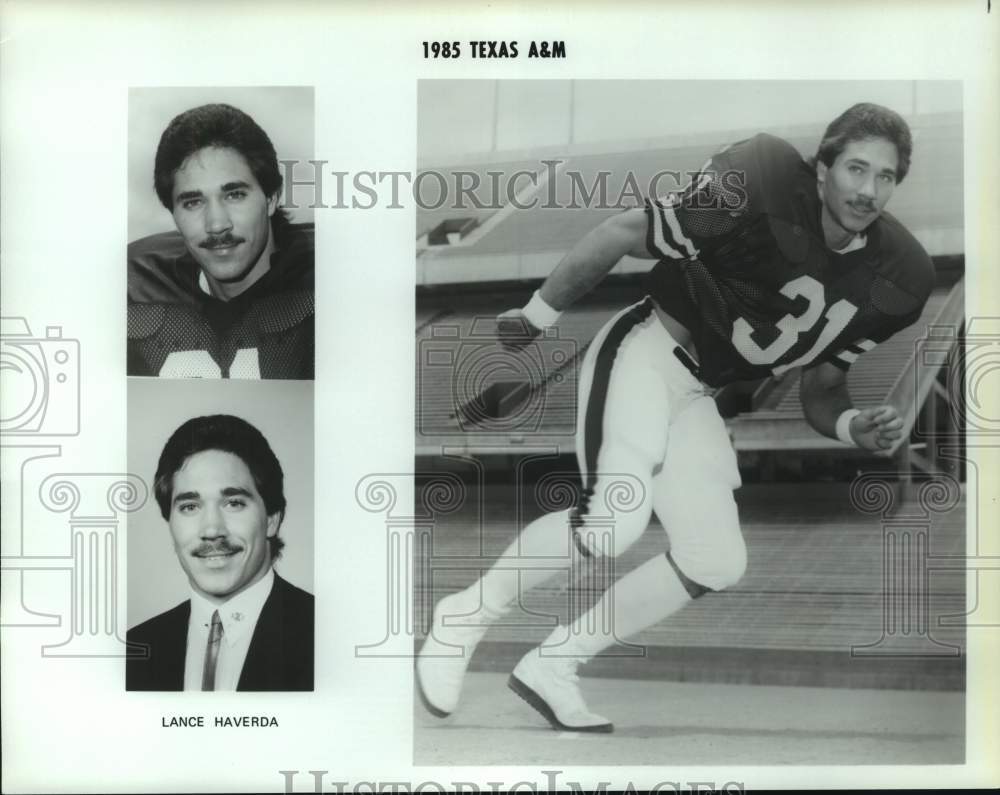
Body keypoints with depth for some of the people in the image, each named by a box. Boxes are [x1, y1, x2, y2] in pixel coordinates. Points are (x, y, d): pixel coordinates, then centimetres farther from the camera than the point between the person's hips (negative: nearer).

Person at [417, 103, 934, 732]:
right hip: (643, 352, -7)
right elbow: (622, 235, -13)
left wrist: (854, 426, -14)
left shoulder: (896, 279, -2)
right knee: (615, 521, -26)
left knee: (718, 563, 3)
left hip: (698, 394, 7)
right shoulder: (763, 190, -21)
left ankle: (552, 668, 15)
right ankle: (463, 620, -3)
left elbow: (822, 385, 9)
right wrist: (538, 315, -5)